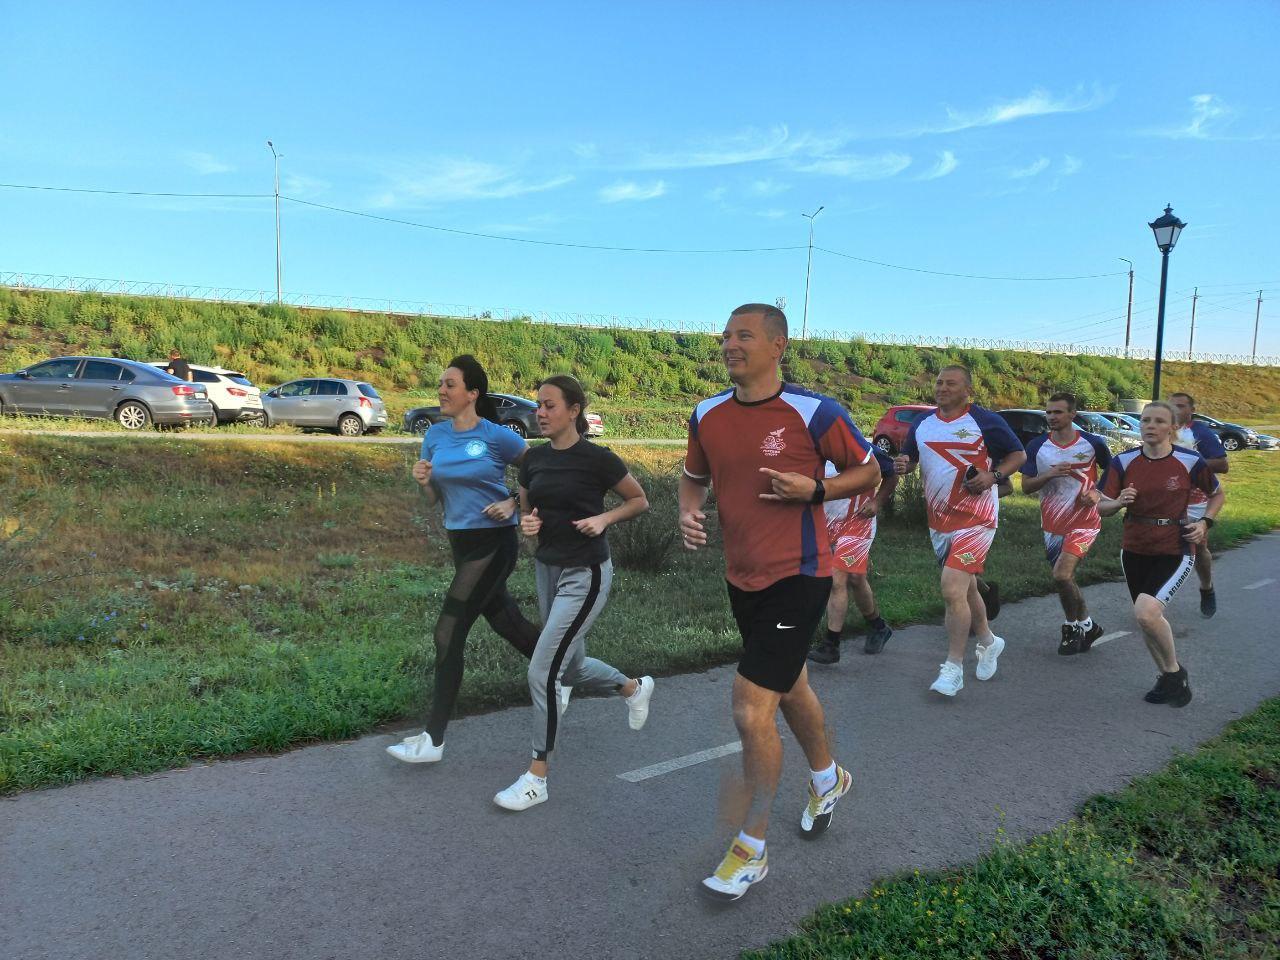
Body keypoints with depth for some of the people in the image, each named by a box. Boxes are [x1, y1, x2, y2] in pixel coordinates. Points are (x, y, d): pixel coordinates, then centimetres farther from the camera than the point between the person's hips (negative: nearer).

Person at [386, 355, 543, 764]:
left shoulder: (496, 436, -12)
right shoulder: (435, 435, 5)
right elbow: (432, 501, 11)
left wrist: (513, 502, -11)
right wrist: (424, 481, -11)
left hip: (493, 543, -7)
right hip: (460, 542, 7)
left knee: (448, 634, -9)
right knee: (507, 622, 18)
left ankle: (433, 740, 0)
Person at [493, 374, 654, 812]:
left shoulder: (596, 459, -13)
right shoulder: (533, 459, 3)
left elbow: (639, 501, -2)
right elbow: (527, 509, 16)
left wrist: (604, 518, -17)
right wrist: (528, 523, -6)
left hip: (585, 575, -7)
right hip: (547, 569, 7)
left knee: (542, 672, -10)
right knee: (572, 668, 19)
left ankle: (536, 778, 5)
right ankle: (635, 686, 49)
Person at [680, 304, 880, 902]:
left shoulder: (813, 412, -14)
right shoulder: (708, 415, 1)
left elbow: (868, 471, -2)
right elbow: (694, 477, 16)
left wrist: (813, 489, -18)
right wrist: (689, 510, -5)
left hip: (797, 577, -6)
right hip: (742, 577, 6)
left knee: (751, 708, -10)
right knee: (789, 687, 24)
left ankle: (751, 850, 11)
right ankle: (827, 778, 53)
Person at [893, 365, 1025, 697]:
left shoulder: (985, 421, -9)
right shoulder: (922, 424, 7)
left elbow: (1019, 455, 0)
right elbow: (909, 458, 17)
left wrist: (994, 476, -19)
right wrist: (902, 465, -7)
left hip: (975, 519, -6)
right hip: (938, 520, 7)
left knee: (953, 589, -16)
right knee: (965, 587, 20)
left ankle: (953, 669, -5)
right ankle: (988, 641, 43)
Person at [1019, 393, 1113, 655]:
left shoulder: (1093, 443, -6)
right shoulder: (1037, 446, -2)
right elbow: (1026, 486, -3)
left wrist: (1097, 492, -6)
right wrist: (1049, 475, -19)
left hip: (1084, 522, -4)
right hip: (1052, 525, 4)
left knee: (1062, 575, -19)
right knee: (1065, 580, 13)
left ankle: (1072, 626, 4)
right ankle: (1087, 625, 35)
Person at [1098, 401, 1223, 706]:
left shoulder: (1190, 462, -8)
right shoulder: (1124, 461, -3)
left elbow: (1217, 494, 10)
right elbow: (1102, 507, -2)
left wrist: (1204, 522, -6)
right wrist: (1120, 502, -23)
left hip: (1175, 552, -4)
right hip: (1134, 551, 4)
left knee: (1146, 612, -22)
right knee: (1148, 617, 13)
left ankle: (1174, 670, 4)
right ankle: (1167, 678, 35)